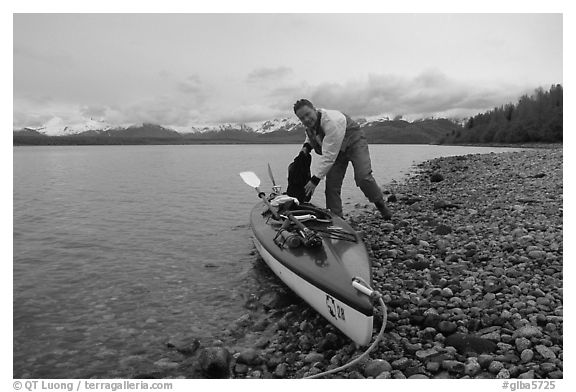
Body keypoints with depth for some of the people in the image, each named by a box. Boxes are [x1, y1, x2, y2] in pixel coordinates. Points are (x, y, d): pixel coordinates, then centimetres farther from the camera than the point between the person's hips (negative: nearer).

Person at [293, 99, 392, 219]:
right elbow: (310, 136, 15)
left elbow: (329, 156, -40)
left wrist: (315, 179, -38)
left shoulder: (331, 121, -38)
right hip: (335, 148, 7)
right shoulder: (309, 123, -12)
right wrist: (307, 146, -10)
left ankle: (381, 205, 3)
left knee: (363, 177, -22)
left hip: (355, 142, -7)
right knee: (331, 183, -5)